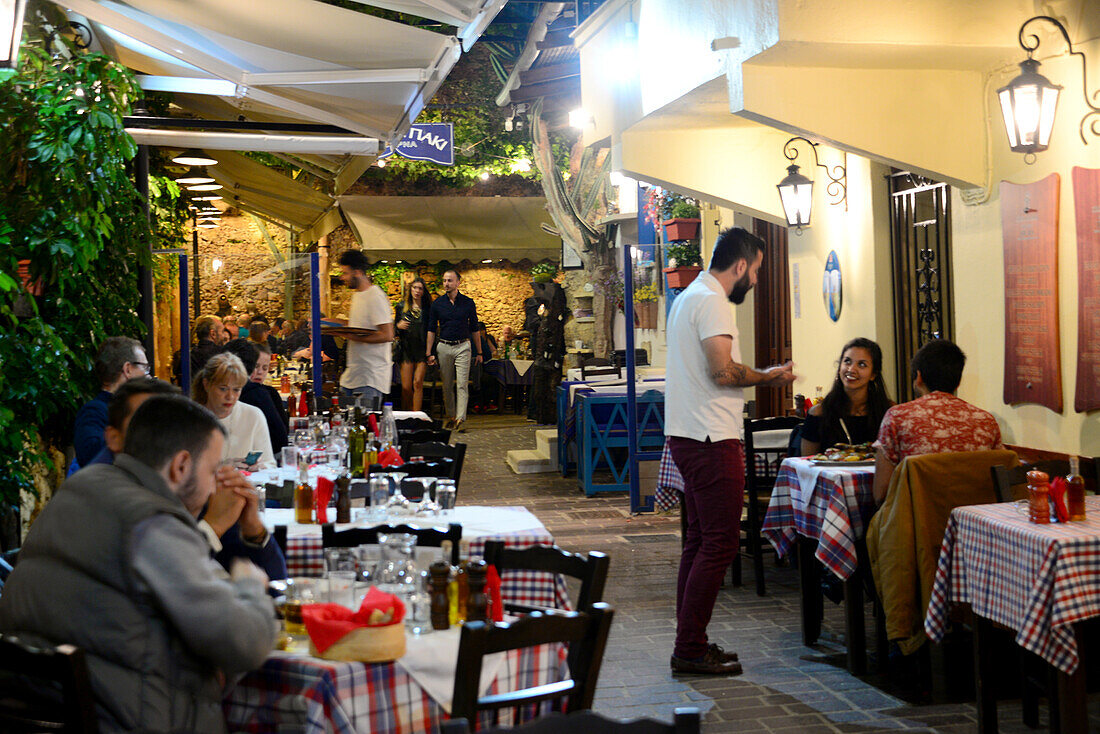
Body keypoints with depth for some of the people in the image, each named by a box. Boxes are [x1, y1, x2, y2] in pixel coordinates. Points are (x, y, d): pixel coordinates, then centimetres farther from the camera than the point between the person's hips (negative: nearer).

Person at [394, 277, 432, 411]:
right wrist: (398, 326, -7)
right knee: (406, 387, -2)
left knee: (418, 383, -11)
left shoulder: (428, 308, 4)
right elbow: (394, 325, 18)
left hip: (422, 350, -1)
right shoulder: (401, 307, 8)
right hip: (406, 348, 1)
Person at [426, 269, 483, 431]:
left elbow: (474, 329, 9)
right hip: (444, 347, 2)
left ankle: (460, 419, -14)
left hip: (463, 346, -1)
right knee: (447, 385, 7)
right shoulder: (437, 304, 4)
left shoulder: (468, 302, 3)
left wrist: (479, 352, 9)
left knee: (462, 384, -10)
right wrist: (429, 353, 1)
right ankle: (450, 416, 18)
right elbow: (431, 329, 7)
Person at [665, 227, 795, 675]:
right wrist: (769, 377, -8)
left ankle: (689, 643, 19)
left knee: (699, 540, 14)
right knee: (719, 544, -7)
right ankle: (690, 650, -4)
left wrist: (760, 375, 20)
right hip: (711, 440, -11)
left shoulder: (688, 297, 19)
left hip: (687, 436, 11)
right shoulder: (712, 301, -13)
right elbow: (724, 371, -23)